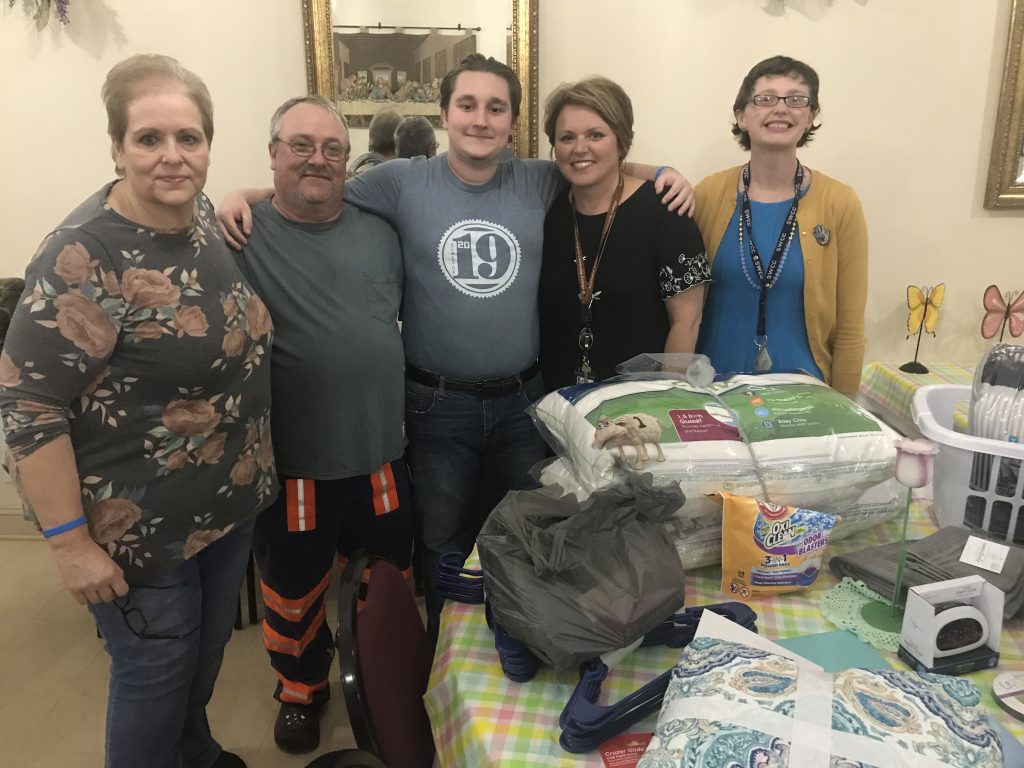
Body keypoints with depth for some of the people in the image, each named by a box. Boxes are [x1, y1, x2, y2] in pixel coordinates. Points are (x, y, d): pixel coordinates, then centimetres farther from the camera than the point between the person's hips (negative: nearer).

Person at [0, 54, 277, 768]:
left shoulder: (205, 215, -2)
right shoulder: (84, 259, -23)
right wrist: (71, 542, -20)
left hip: (233, 499, 7)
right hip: (141, 525, -7)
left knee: (209, 648, 27)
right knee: (155, 672, 14)